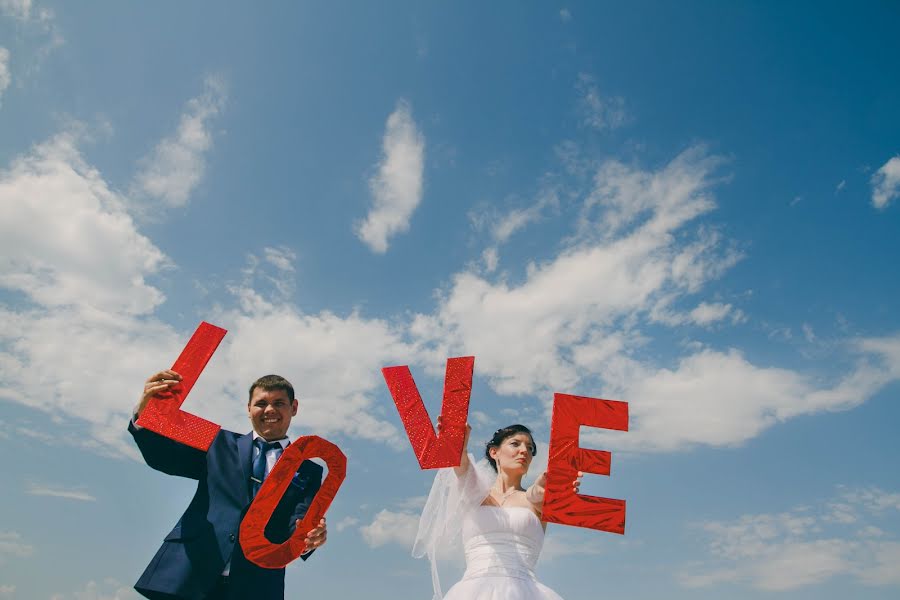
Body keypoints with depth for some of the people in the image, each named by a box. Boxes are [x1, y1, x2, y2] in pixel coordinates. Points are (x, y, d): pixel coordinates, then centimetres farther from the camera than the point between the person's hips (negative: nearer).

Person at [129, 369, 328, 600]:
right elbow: (164, 457, 4)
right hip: (188, 576, 1)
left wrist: (307, 540, -24)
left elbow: (302, 520, 0)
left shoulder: (308, 471, 11)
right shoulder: (222, 443, 14)